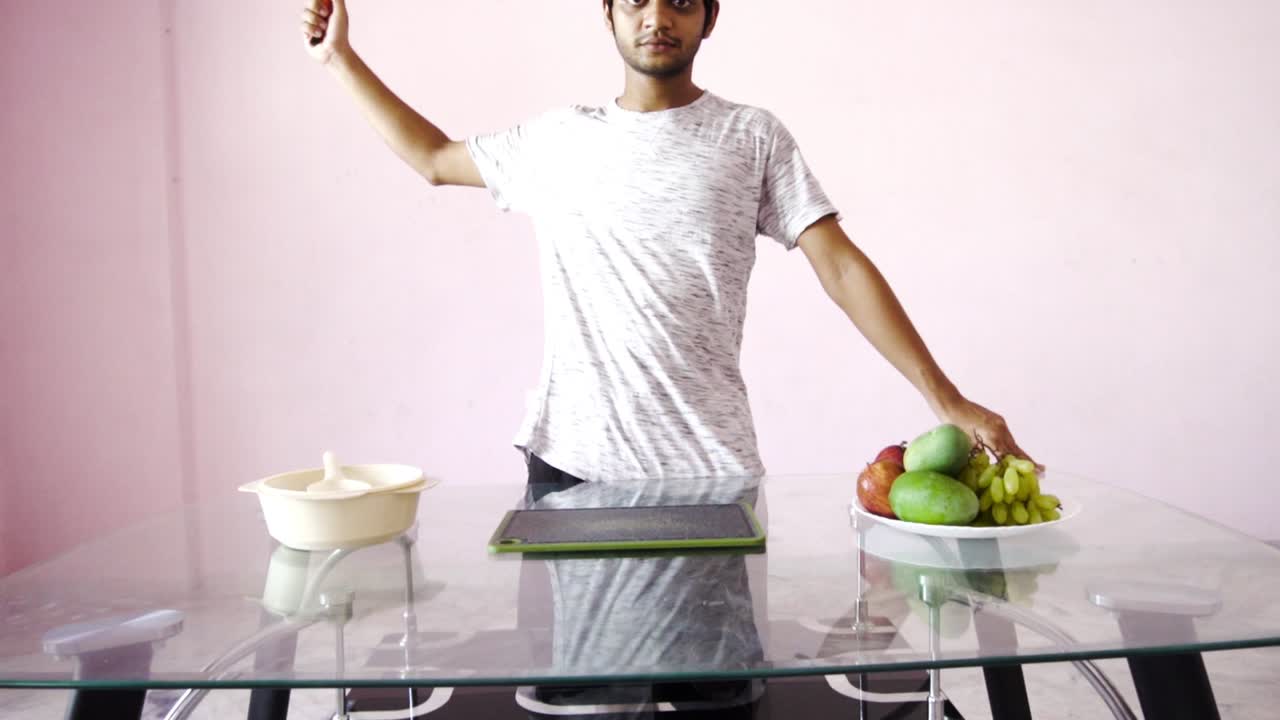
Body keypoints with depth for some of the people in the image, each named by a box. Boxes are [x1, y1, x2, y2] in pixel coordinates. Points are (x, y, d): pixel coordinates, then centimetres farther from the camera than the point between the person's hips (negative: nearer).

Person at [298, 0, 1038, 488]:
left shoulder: (752, 136, 3)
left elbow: (841, 267, -2)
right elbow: (434, 156, 26)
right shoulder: (558, 139, 10)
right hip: (570, 463, 2)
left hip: (711, 469, -2)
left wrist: (947, 401, -9)